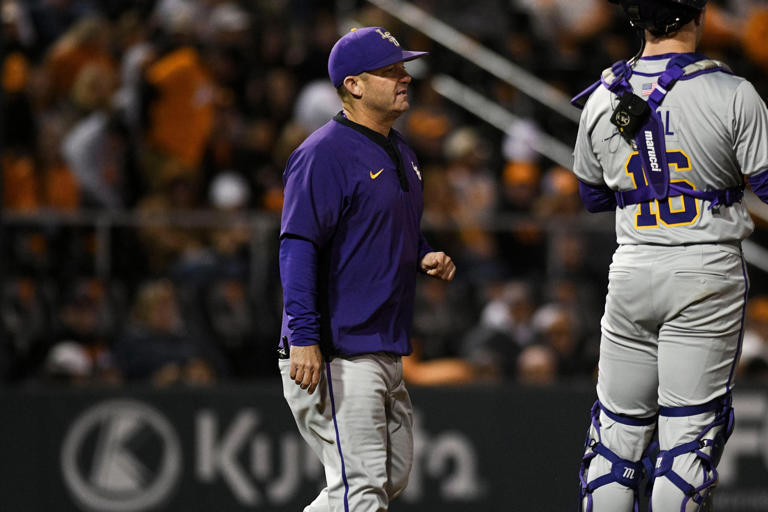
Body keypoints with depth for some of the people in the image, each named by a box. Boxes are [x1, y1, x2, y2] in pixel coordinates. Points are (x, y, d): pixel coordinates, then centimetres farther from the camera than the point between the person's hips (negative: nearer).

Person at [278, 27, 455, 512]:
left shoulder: (400, 153, 16)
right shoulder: (324, 153, -13)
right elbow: (298, 247, -19)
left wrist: (426, 256, 7)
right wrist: (304, 338, -27)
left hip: (386, 353, 10)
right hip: (337, 356, -9)